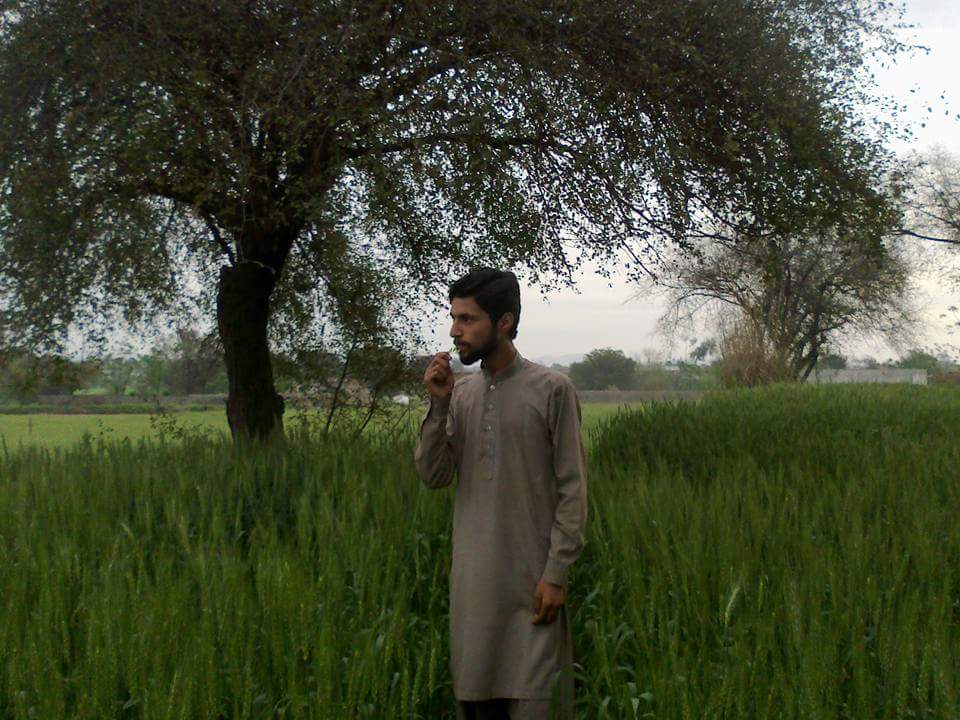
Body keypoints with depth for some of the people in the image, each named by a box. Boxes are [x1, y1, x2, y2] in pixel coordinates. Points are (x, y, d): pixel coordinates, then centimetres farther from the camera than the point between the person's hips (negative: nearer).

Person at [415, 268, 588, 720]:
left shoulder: (552, 390, -7)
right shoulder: (461, 394, 8)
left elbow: (573, 490, -7)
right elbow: (433, 476, 3)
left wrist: (556, 573, -11)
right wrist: (438, 406, -8)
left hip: (531, 577, -5)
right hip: (473, 578, 5)